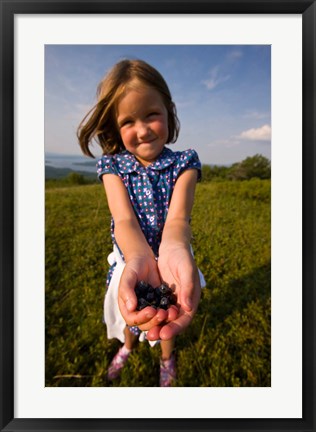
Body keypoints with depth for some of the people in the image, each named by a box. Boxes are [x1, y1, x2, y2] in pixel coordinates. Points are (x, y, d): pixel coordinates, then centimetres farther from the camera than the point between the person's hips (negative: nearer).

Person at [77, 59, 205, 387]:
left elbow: (177, 216, -33)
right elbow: (124, 219, -30)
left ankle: (166, 357, 62)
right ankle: (127, 347, 66)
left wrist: (174, 250, -57)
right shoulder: (113, 166, -15)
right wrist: (139, 258, -52)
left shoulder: (183, 163, -18)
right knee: (130, 312, 29)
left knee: (170, 317, 26)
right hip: (132, 259, 2)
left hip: (169, 256, -1)